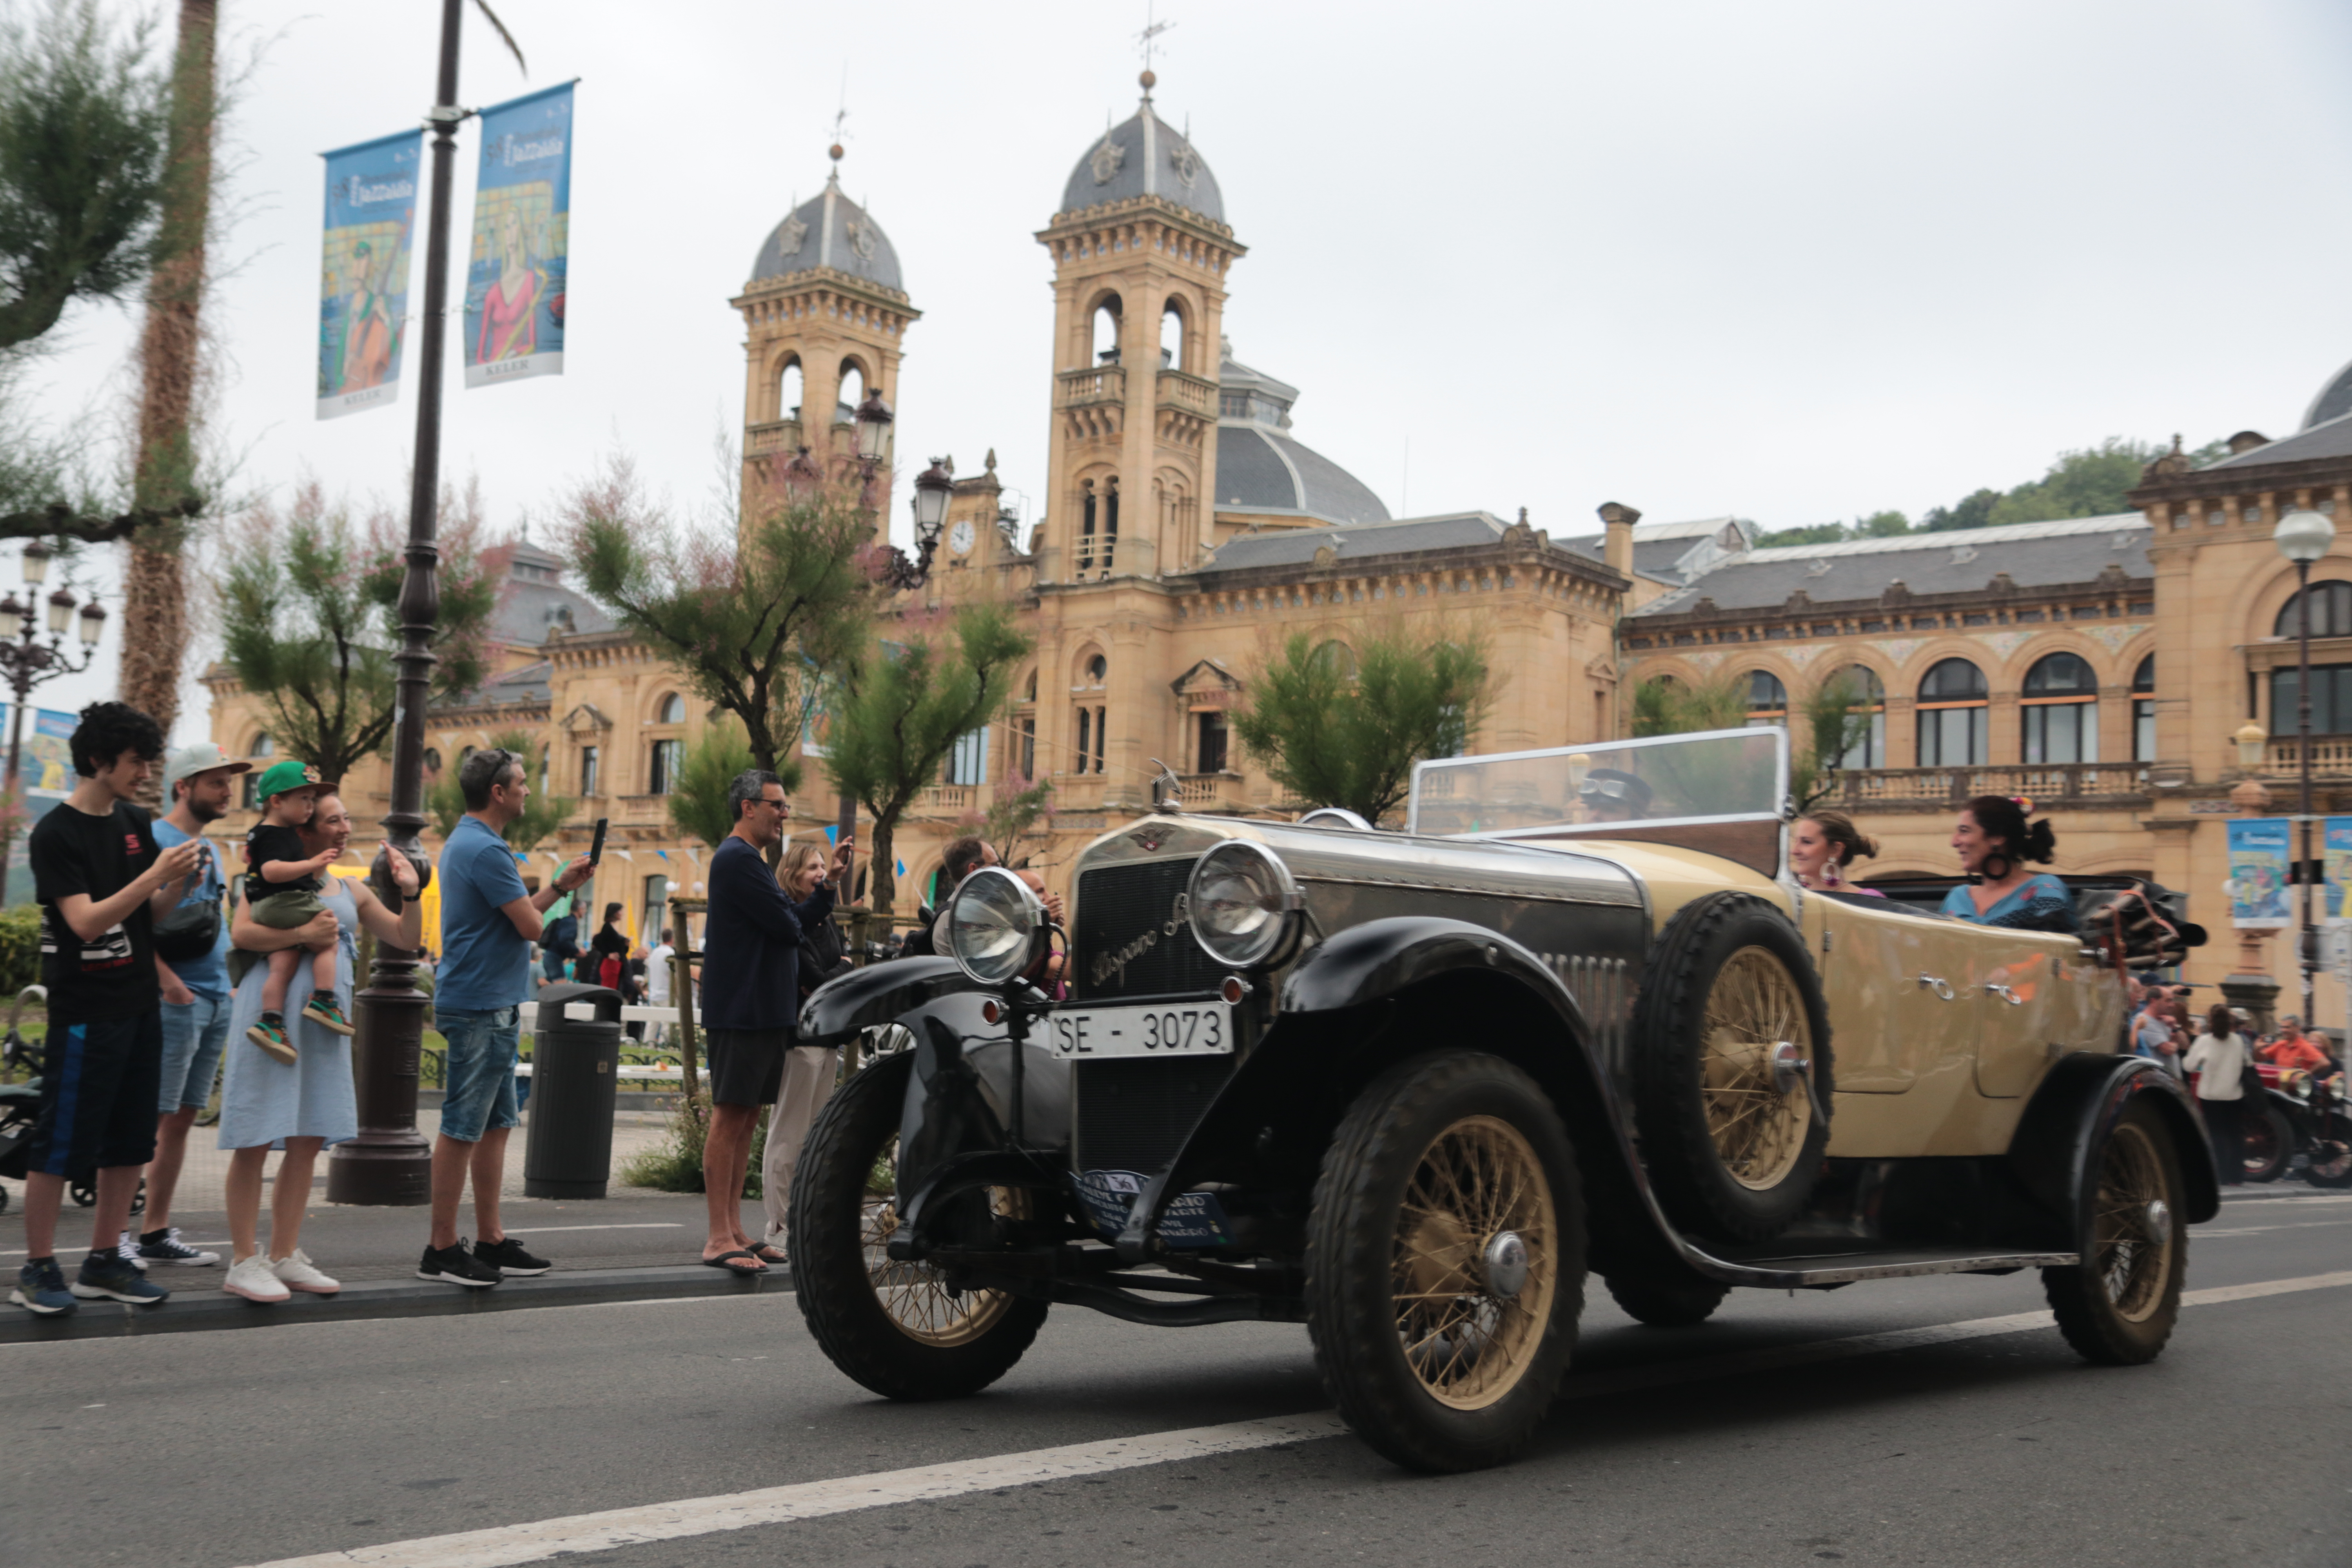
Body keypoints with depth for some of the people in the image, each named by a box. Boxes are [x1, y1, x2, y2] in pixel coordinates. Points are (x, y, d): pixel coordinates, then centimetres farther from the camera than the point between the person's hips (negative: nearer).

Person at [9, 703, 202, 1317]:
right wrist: (155, 875, -24)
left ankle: (104, 1261, 19)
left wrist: (179, 883, -6)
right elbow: (87, 921, -19)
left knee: (130, 1140, 10)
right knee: (61, 1143, -2)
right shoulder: (56, 834, -11)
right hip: (84, 1010, -7)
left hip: (140, 1006, 7)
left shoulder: (134, 823, 10)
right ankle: (38, 1268, 8)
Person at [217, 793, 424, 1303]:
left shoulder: (351, 891, 18)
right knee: (256, 1140, -4)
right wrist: (304, 935, -22)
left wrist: (410, 893, 4)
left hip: (325, 1019, 7)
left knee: (308, 1141, 8)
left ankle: (284, 1255, 18)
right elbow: (243, 932, -15)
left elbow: (408, 939, 18)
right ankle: (244, 1261, 0)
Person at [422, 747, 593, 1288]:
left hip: (490, 1006, 11)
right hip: (481, 1006, -11)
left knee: (495, 1124, 13)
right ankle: (442, 1248, 1)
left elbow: (516, 915, 23)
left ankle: (491, 1239, 18)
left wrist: (563, 885, 18)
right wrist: (560, 890, 3)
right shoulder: (485, 849, -17)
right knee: (463, 1128, -5)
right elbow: (530, 925, -18)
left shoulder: (466, 841, 18)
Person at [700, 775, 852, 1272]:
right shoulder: (737, 858, -12)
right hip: (741, 1011, -10)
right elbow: (787, 927, -17)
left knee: (745, 1118, 10)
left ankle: (734, 1230, 14)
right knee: (730, 1116, -9)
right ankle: (720, 1238, -8)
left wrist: (830, 883, 13)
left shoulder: (751, 860, 21)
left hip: (764, 1012, 10)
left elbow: (794, 924, 18)